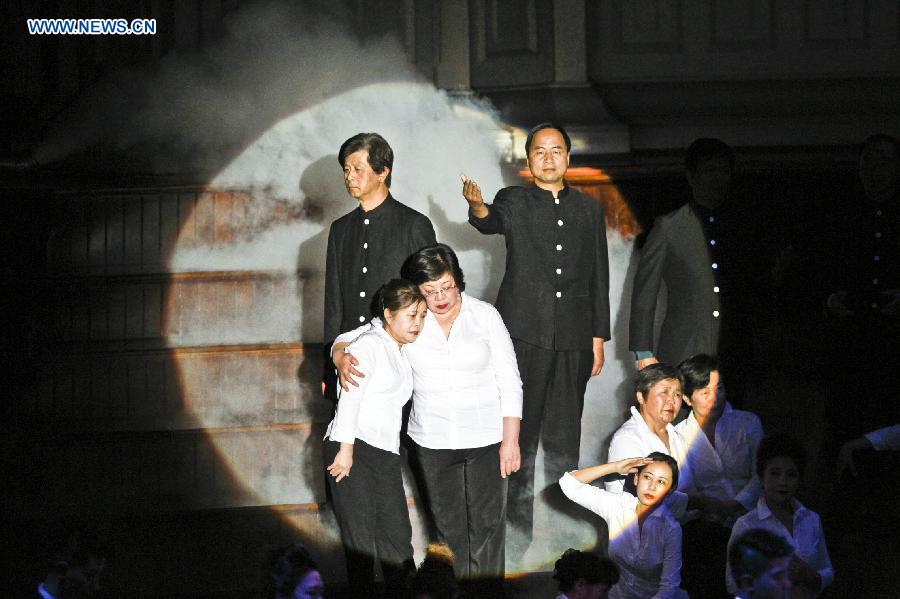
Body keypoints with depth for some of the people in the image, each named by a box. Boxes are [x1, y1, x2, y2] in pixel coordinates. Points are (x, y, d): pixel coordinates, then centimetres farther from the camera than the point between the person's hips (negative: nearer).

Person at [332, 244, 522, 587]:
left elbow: (509, 383, -2)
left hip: (486, 438, -1)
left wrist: (510, 440, -6)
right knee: (448, 526, 12)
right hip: (432, 441, 1)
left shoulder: (485, 315, -5)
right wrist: (342, 358, -21)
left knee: (487, 522, 5)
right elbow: (349, 338, 4)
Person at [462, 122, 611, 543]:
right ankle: (519, 520, 3)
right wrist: (478, 208, -43)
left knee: (564, 436, 7)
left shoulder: (589, 209, 13)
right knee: (520, 429, -3)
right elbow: (494, 222, -19)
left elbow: (598, 277, 14)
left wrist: (598, 337, 10)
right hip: (524, 333, -3)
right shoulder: (515, 202, 5)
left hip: (572, 337, 3)